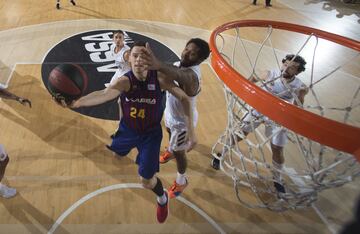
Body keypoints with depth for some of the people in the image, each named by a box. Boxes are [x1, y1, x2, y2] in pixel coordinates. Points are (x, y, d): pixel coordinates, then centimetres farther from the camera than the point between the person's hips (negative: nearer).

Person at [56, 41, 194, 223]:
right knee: (114, 154, 31)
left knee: (146, 181, 1)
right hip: (127, 128, 2)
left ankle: (162, 199, 37)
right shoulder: (125, 81, -26)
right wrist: (78, 102, -66)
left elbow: (184, 98, -13)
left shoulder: (159, 78, -24)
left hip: (150, 133, -2)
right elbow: (104, 94, -46)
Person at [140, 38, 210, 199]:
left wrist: (159, 66, -87)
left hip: (182, 121, -8)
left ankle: (181, 181, 44)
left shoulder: (191, 74, -42)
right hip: (171, 113, 9)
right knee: (170, 133, 37)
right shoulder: (180, 64, -13)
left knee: (178, 152, 14)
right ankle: (172, 150, 73)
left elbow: (179, 75, -68)